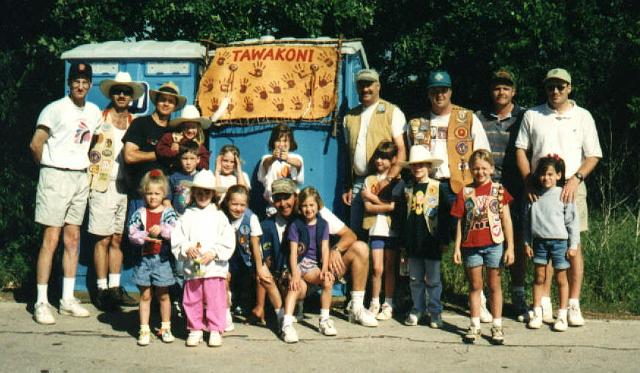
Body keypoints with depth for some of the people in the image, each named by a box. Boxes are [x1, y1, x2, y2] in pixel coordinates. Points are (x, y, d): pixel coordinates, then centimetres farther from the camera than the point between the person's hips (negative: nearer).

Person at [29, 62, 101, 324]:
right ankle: (41, 303, -3)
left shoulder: (94, 112, 11)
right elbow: (36, 144, -9)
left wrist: (85, 162, 14)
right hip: (56, 177, -6)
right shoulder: (55, 109, -8)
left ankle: (68, 300, 16)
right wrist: (48, 167, 2)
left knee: (73, 238, 8)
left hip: (80, 178, 6)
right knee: (51, 239, -8)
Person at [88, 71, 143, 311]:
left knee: (118, 239, 9)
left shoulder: (135, 123, 14)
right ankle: (102, 290, 4)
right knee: (103, 239, -2)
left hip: (126, 187, 4)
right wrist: (91, 177, -8)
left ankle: (115, 288, 15)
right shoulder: (99, 119, 1)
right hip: (103, 186, -4)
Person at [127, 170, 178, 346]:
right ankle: (144, 330, 14)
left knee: (163, 295, 10)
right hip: (143, 258, 1)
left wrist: (161, 229, -29)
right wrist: (146, 237, -22)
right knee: (145, 295, 7)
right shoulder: (139, 214, 1)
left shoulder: (168, 213, -1)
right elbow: (132, 234, -6)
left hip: (162, 259, -1)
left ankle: (165, 328, 23)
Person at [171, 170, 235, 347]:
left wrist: (213, 253, -13)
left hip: (215, 266, -2)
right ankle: (195, 329, 21)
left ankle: (216, 330, 10)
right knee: (192, 300, 7)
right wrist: (187, 249, -13)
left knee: (216, 300, -1)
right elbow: (176, 239, 3)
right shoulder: (187, 216, 9)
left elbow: (227, 242, -1)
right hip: (191, 267, 2)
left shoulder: (219, 216, 5)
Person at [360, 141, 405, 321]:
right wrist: (386, 206, -9)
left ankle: (388, 305, 10)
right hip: (376, 229, 1)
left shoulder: (398, 181, 4)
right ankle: (375, 304, 8)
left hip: (392, 229, -1)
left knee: (390, 268, 3)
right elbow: (368, 207, 0)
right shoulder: (370, 180, 10)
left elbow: (394, 206, -9)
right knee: (377, 268, -3)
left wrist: (372, 196, -4)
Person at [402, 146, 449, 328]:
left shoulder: (438, 188, -3)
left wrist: (444, 240, -6)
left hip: (431, 241, -4)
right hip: (413, 241, 4)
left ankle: (435, 311, 12)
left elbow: (444, 216, -4)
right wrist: (404, 240, 12)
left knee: (433, 280, 3)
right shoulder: (408, 189, 9)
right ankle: (417, 309, 21)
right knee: (415, 279, 11)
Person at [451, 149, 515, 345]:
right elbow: (460, 221, 5)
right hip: (471, 245, 1)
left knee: (494, 285, 7)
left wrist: (510, 247, -3)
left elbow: (506, 220, 0)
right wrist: (457, 247, 2)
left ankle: (497, 326, 15)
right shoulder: (465, 192, 4)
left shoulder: (498, 190, 0)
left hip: (494, 243, -1)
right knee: (475, 285, 10)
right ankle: (475, 326, 18)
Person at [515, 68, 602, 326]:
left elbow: (593, 155, 5)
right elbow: (521, 150, 9)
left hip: (571, 188, 0)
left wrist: (576, 179, -11)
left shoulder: (583, 116, 6)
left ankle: (573, 304, 3)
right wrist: (528, 181, -4)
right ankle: (545, 302, 10)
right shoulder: (532, 116, 8)